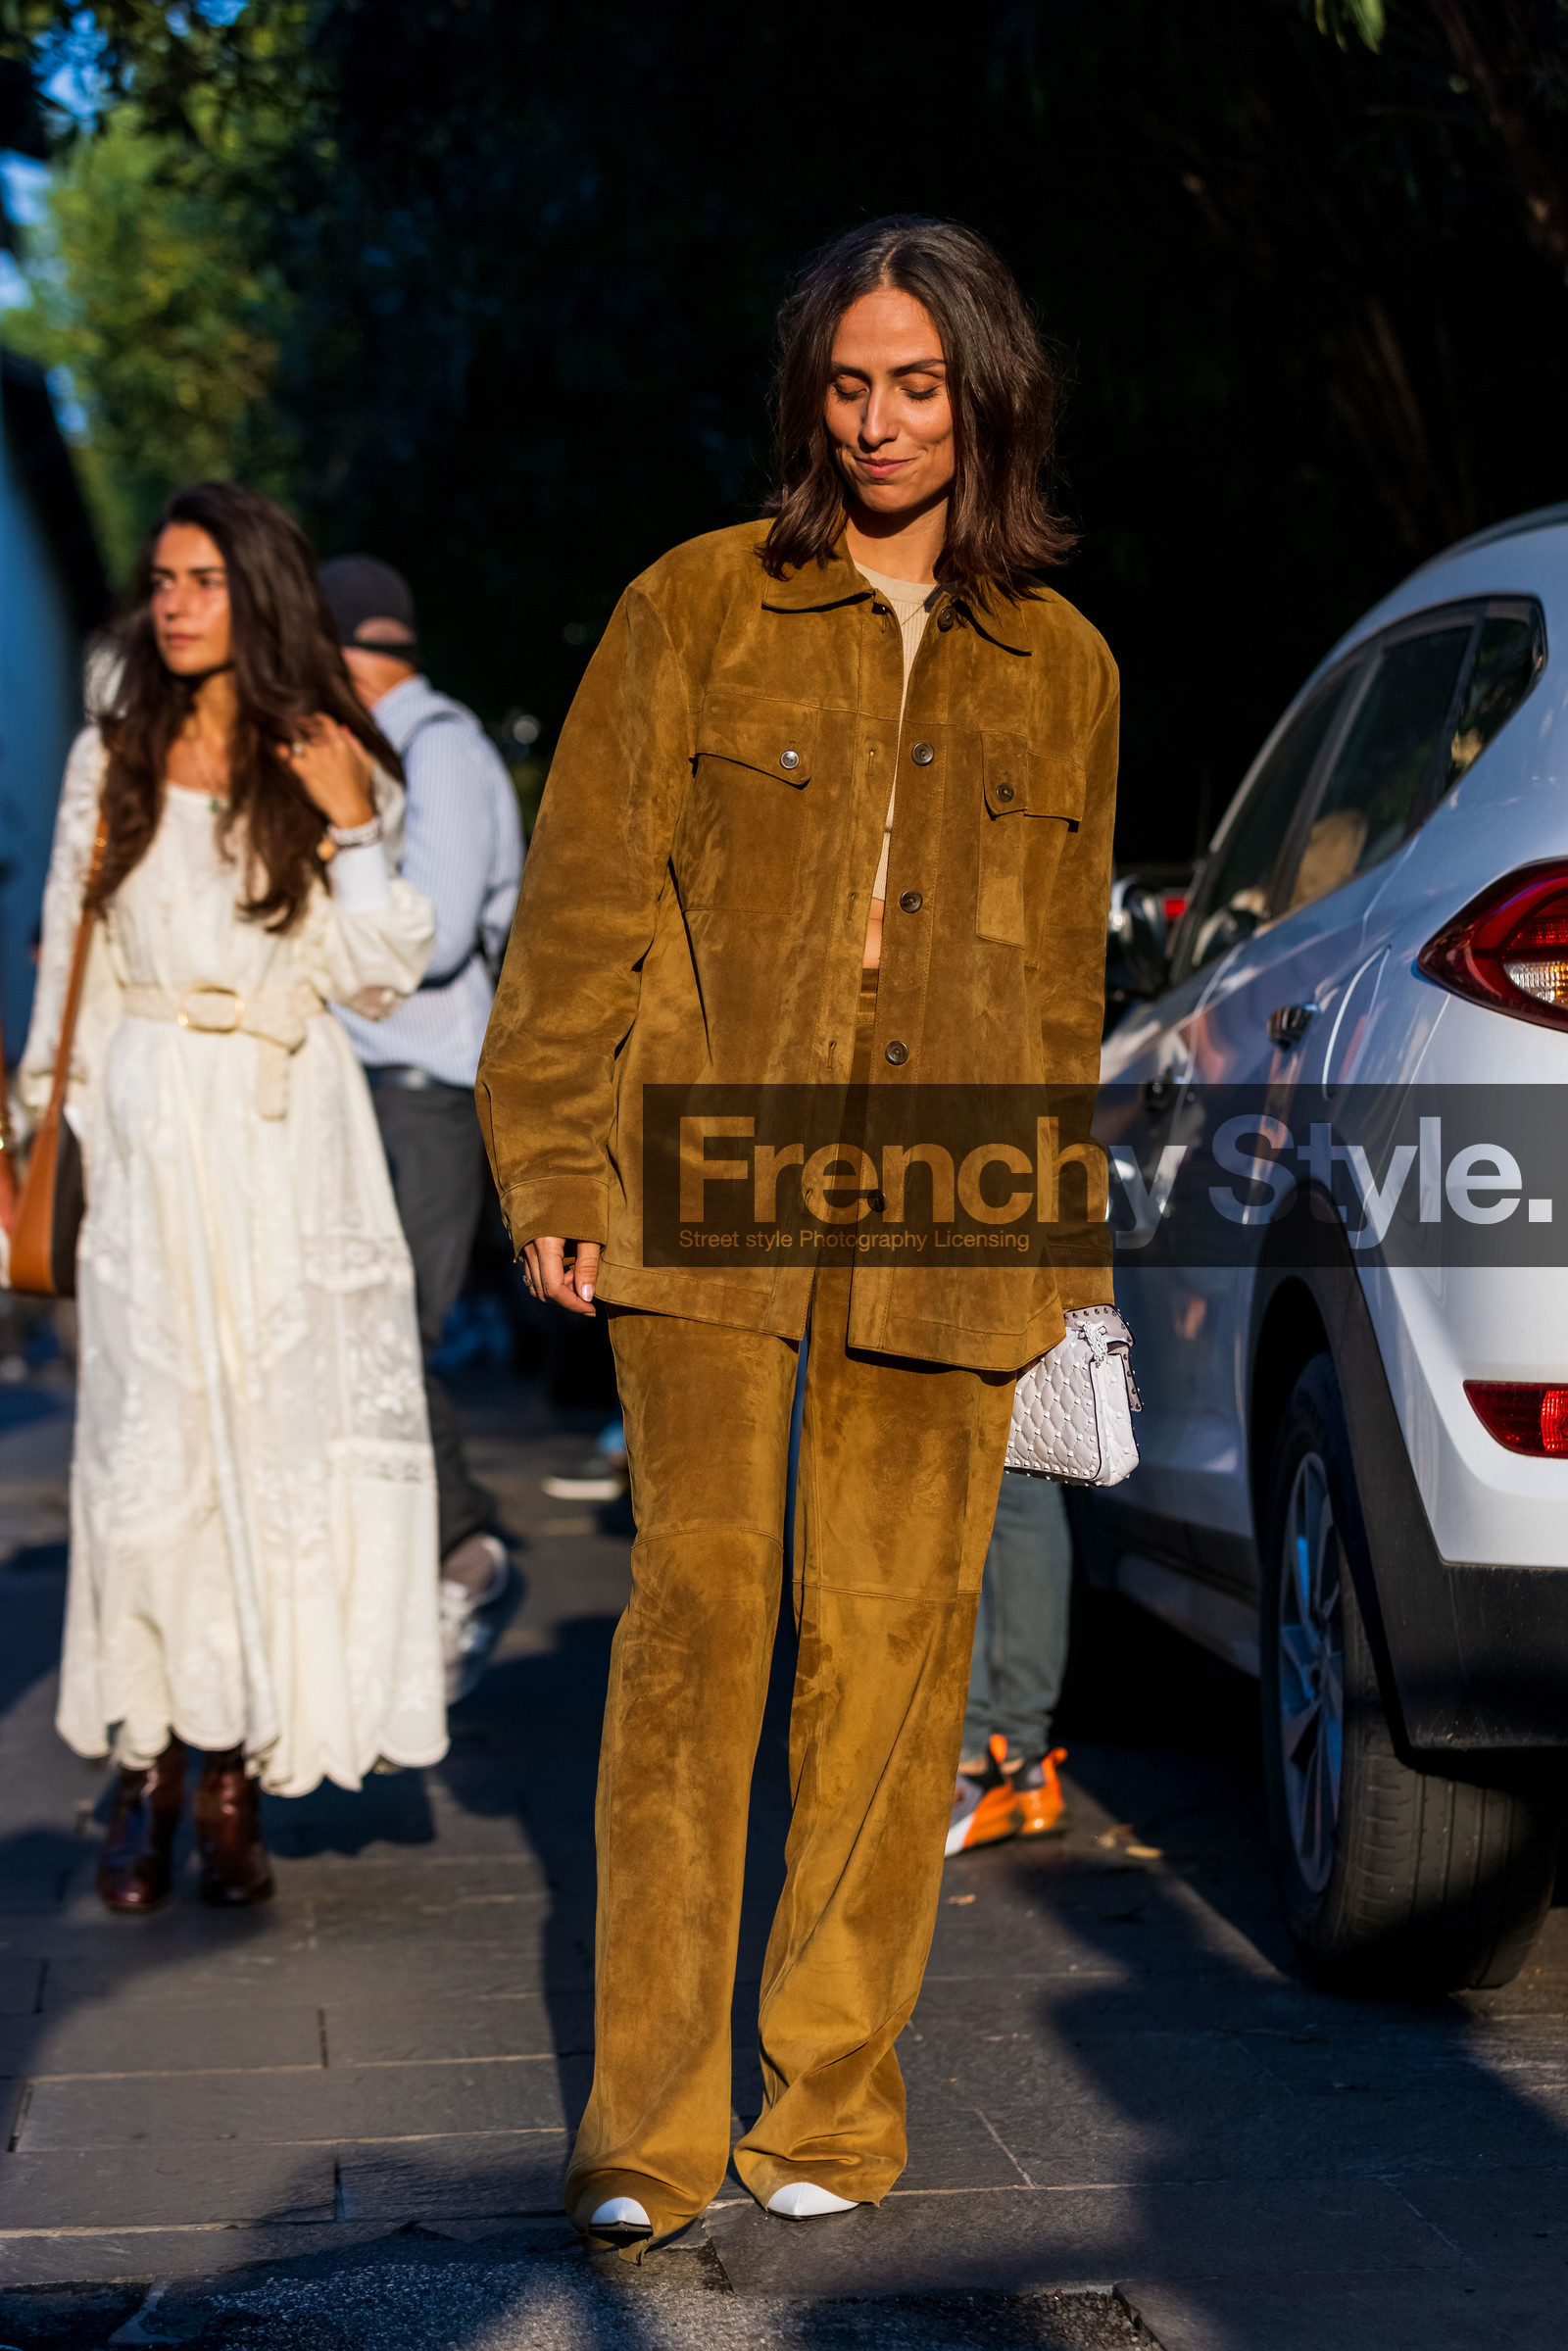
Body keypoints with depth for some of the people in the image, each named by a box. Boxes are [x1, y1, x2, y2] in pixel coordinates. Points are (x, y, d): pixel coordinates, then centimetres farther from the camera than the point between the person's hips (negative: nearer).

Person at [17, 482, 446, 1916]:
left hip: (288, 1134, -1)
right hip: (151, 1130, 1)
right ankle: (146, 1769, 1)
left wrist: (350, 830, -9)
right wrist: (48, 1121, 11)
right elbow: (70, 953, 13)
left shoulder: (329, 766, 5)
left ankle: (239, 1771, 5)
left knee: (281, 1427, -3)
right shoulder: (113, 761, 9)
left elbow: (379, 971, 1)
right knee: (148, 1433, -5)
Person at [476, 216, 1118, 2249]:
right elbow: (583, 905, 3)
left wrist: (1051, 1228, 14)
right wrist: (555, 1173, -3)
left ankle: (835, 2098, 16)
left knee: (894, 1640, 3)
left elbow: (1063, 975, 17)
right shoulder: (699, 609, 5)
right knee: (697, 1620, -7)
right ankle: (649, 2122, 0)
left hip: (944, 1223, 2)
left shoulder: (1061, 666, 13)